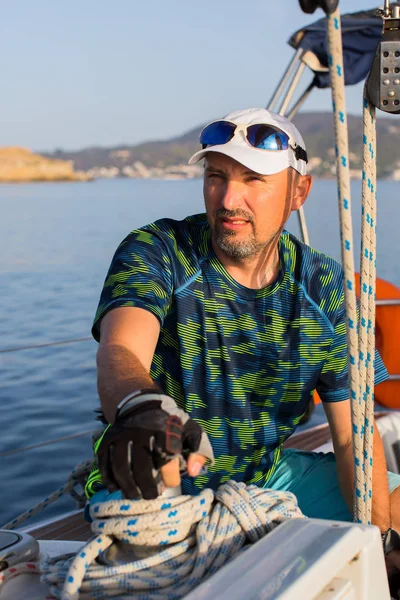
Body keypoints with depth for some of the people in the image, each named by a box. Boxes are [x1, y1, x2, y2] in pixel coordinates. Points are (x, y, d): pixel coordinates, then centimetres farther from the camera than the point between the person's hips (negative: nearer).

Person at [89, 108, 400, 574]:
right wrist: (140, 406, -57)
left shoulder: (325, 285, -1)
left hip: (273, 476, 5)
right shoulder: (155, 253, -12)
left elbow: (352, 434, -2)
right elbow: (120, 352, -33)